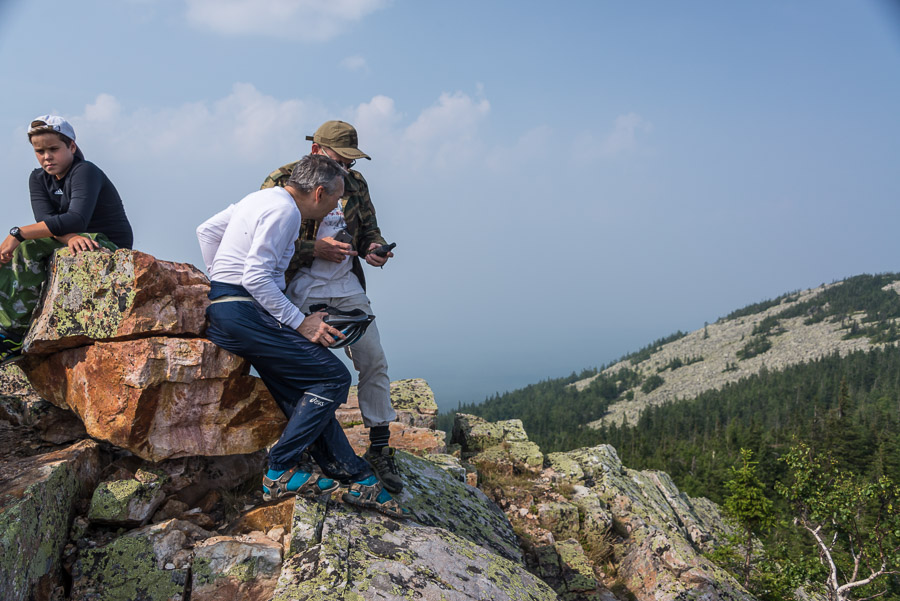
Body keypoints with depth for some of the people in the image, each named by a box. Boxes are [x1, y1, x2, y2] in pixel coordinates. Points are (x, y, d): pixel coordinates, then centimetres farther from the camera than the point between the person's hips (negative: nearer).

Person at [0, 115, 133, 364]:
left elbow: (77, 220, -31)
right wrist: (69, 236, -33)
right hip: (77, 245, 7)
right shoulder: (38, 179, 8)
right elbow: (45, 220, -10)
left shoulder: (86, 172, -16)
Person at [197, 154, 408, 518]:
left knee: (305, 394, 6)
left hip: (222, 310, 11)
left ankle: (357, 479, 7)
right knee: (333, 377, -11)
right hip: (244, 313, -11)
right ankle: (281, 472, -6)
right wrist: (300, 322, -15)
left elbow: (206, 231, 26)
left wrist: (221, 281, 27)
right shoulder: (284, 209, -11)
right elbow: (256, 277, -19)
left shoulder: (262, 198, 20)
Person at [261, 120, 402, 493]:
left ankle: (379, 448, 11)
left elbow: (369, 227, 20)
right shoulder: (282, 182, -6)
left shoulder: (355, 183, 10)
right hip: (301, 290, -5)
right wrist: (315, 249, -20)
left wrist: (374, 247, -3)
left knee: (374, 361, -1)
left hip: (347, 286, 5)